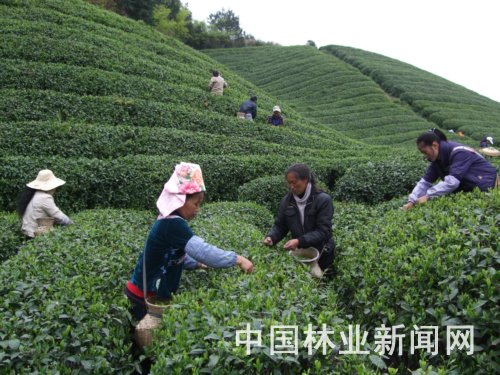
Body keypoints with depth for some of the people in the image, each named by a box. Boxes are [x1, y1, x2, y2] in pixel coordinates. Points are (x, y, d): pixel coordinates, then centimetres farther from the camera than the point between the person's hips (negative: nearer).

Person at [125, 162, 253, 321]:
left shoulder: (168, 221, 5)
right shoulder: (173, 225, -27)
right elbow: (202, 251, -35)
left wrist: (196, 264, 6)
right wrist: (237, 259, -30)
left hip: (151, 291, 9)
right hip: (145, 296, -9)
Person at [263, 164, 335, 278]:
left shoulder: (323, 200, -17)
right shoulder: (287, 200, -4)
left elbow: (323, 231, -21)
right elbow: (280, 225, 2)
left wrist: (299, 241, -33)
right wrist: (271, 237, -19)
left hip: (320, 256, -3)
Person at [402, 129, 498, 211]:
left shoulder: (459, 152, -27)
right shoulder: (437, 159, -2)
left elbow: (452, 182, -36)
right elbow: (425, 181, -7)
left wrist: (427, 196, -36)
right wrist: (411, 201, -20)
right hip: (466, 187, 8)